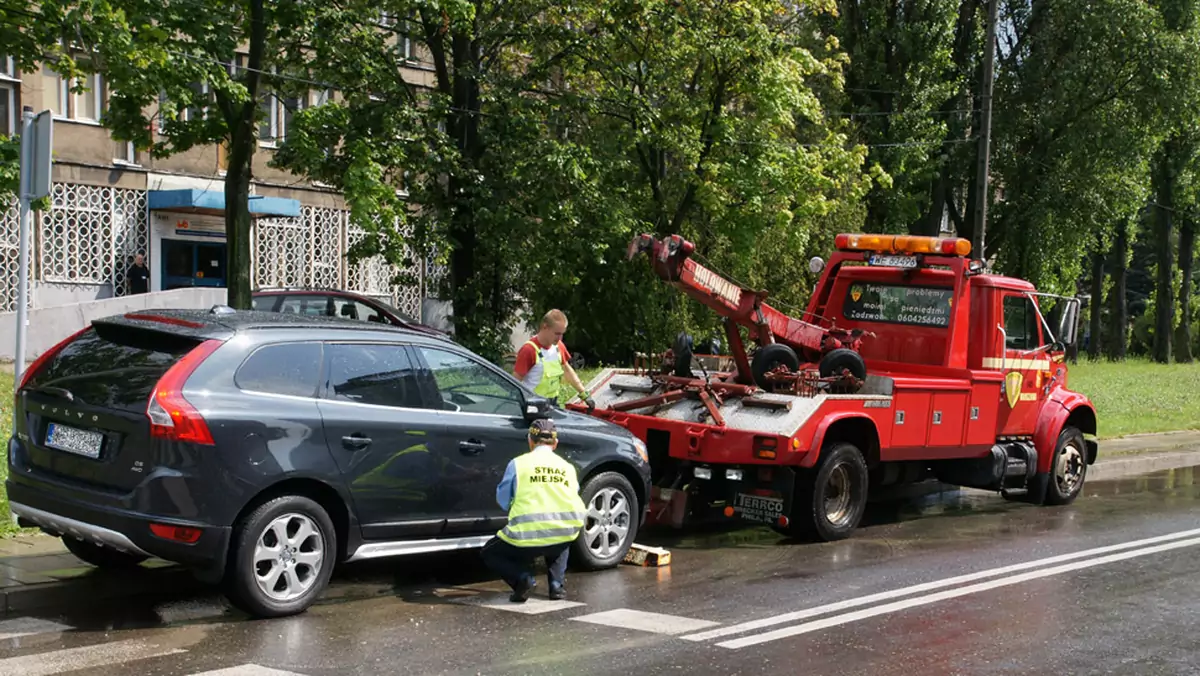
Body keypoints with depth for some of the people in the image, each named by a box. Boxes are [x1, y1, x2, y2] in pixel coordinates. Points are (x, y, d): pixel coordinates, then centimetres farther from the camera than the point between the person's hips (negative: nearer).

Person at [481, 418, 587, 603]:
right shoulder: (568, 467, 13)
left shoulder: (518, 463, 5)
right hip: (564, 535, 3)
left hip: (526, 537, -3)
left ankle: (523, 578, -4)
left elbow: (503, 501, 13)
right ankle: (557, 584, 21)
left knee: (490, 553, 24)